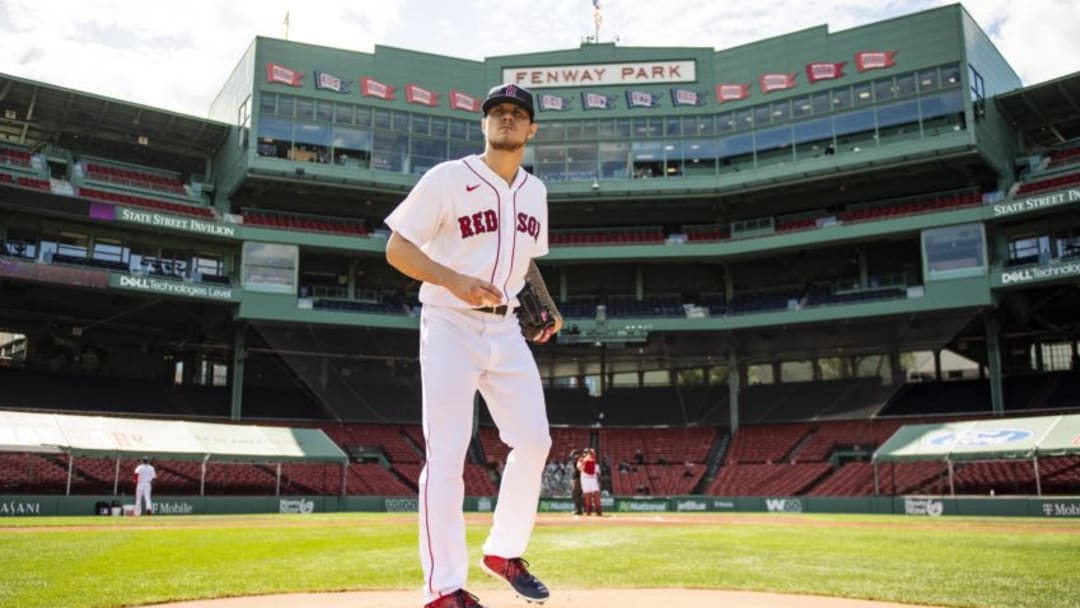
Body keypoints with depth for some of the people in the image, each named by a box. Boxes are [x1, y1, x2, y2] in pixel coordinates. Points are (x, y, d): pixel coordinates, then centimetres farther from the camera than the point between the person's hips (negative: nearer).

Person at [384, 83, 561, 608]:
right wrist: (454, 280, -24)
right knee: (446, 456, -6)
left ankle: (504, 552, 23)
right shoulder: (447, 178, -6)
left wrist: (548, 304, 7)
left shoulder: (535, 191, 13)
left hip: (505, 330, 6)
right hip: (450, 328, -6)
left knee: (534, 441, 3)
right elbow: (396, 249, -8)